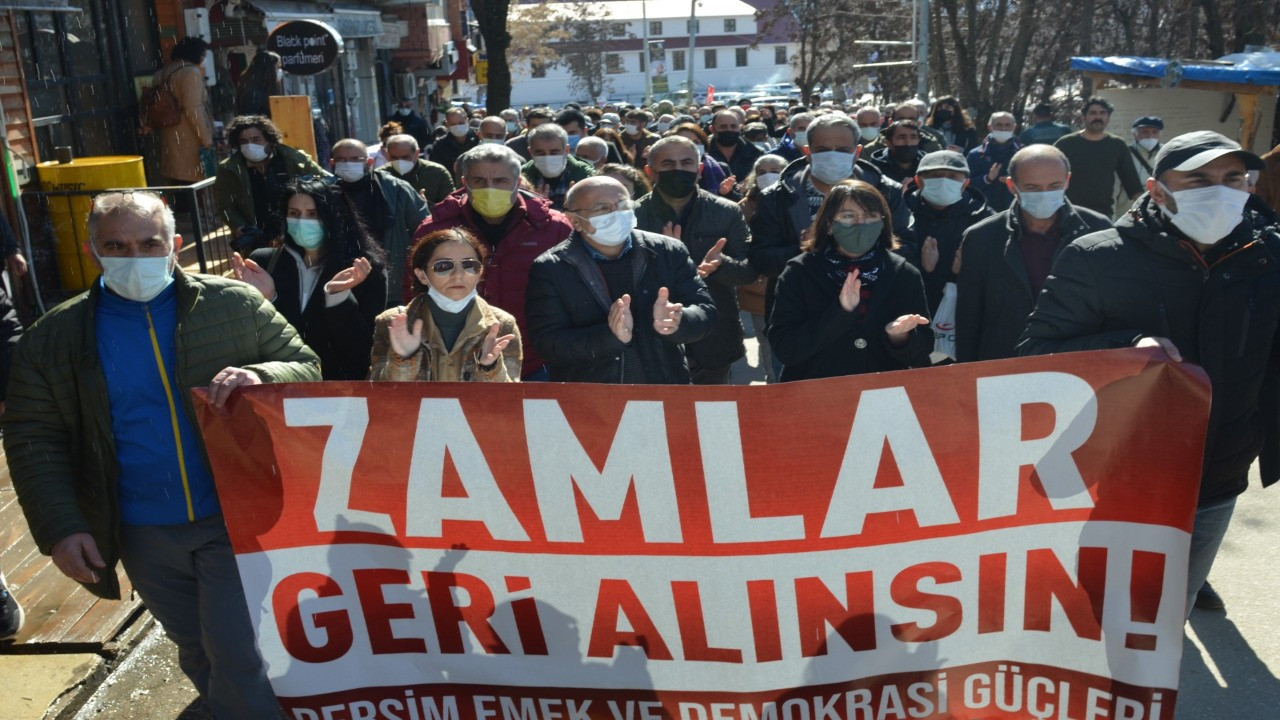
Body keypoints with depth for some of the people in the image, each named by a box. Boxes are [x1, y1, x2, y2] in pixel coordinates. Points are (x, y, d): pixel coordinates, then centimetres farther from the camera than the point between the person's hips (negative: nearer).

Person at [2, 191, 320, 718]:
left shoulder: (236, 304, -4)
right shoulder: (55, 338, 1)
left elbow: (307, 369, -1)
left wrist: (261, 376, -24)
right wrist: (59, 529, -8)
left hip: (235, 519, -2)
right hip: (144, 537, 3)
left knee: (239, 658, -4)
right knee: (199, 653, 18)